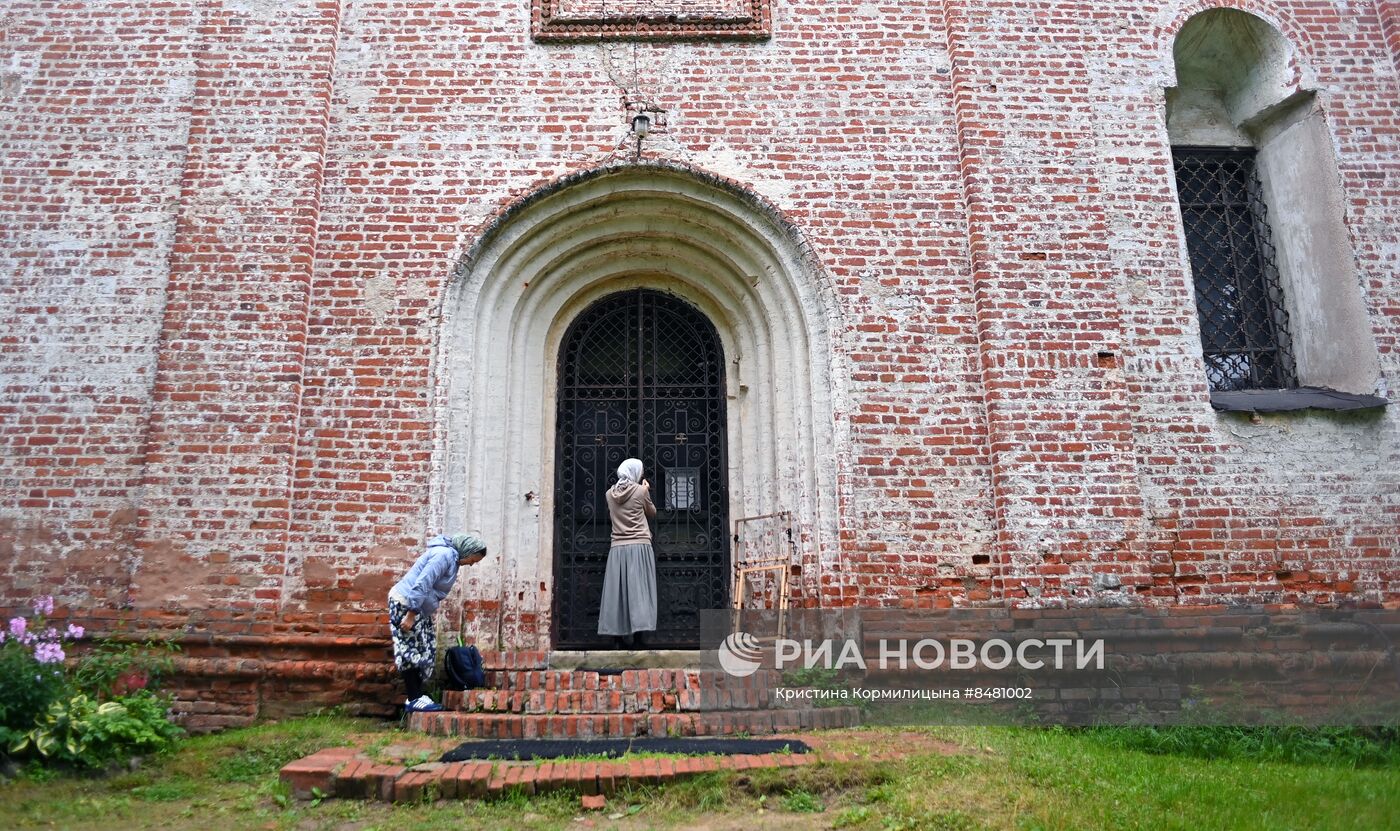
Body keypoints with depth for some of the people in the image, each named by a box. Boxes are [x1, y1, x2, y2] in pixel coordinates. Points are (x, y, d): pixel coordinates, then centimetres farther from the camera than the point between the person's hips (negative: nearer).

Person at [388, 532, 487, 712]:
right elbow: (422, 584, -25)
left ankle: (416, 696, 14)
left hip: (419, 608, 10)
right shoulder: (445, 554, -21)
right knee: (411, 651, -8)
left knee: (425, 651, 9)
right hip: (405, 603, -10)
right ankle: (414, 699, -5)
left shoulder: (451, 557, 11)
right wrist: (410, 615, -25)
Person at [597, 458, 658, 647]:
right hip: (639, 547, -3)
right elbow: (652, 512, 12)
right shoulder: (640, 490, -2)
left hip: (618, 549, 3)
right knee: (638, 591, -5)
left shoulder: (610, 493, 8)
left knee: (619, 592, 4)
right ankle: (637, 636, -11)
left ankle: (622, 638, 4)